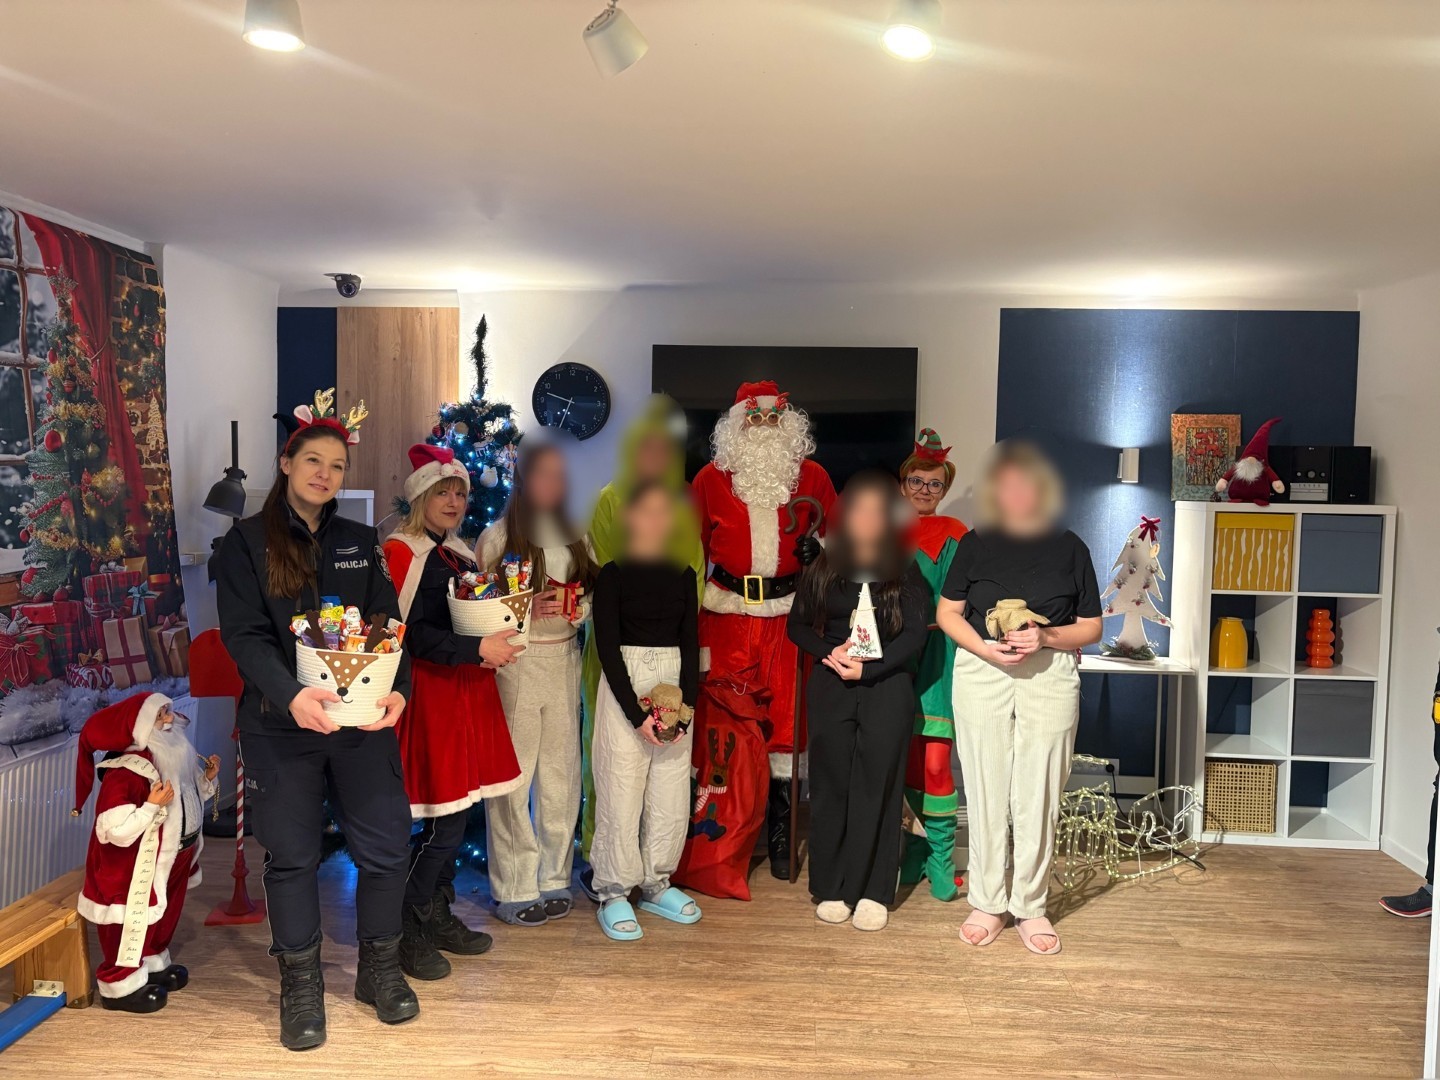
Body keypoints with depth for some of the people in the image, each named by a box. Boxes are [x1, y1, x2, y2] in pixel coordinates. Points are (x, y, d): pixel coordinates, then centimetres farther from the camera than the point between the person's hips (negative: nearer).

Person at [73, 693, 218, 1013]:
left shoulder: (177, 756, 0)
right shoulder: (125, 772, -28)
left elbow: (189, 799, 14)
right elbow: (117, 831, -33)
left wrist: (207, 778, -1)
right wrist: (152, 805, -38)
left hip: (174, 858, 9)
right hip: (136, 868, -9)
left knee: (165, 913, 22)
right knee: (134, 920, 5)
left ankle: (154, 964, 41)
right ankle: (121, 986, 21)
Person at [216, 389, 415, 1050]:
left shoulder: (360, 543, 11)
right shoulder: (247, 542, 1)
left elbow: (388, 624, 4)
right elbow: (243, 634, -9)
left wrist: (397, 688, -14)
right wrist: (292, 695, -25)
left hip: (364, 719, 3)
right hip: (282, 724, -2)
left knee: (386, 846, 4)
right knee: (291, 855, 8)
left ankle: (379, 970, 25)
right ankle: (300, 987, 25)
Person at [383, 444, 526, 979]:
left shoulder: (459, 553, 15)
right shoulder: (399, 552, -10)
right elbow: (410, 633, -18)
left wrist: (494, 645, 2)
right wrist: (476, 648, -23)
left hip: (467, 689, 8)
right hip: (429, 691, -8)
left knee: (456, 811, 12)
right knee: (446, 818, -6)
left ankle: (438, 916, 26)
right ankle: (407, 932, 10)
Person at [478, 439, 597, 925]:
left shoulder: (574, 537, 10)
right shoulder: (497, 537, -4)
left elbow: (593, 593, 15)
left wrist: (580, 608, -5)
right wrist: (525, 609, -17)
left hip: (564, 661, 4)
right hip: (514, 662, -4)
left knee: (561, 771, 8)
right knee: (513, 775, -2)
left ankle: (553, 877, 21)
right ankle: (515, 887, 11)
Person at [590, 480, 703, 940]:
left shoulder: (683, 575, 8)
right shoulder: (613, 574, -4)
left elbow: (690, 642, 9)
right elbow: (606, 647, -8)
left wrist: (687, 702, -5)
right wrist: (636, 712, -13)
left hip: (675, 684, 4)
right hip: (624, 687, -4)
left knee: (672, 792, 8)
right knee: (621, 791, -1)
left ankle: (657, 885, 24)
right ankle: (614, 893, 13)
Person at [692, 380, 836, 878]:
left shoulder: (812, 477, 8)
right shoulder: (711, 478, 6)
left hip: (788, 614, 1)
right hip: (726, 615, 0)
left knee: (783, 721, 4)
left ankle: (779, 837, 18)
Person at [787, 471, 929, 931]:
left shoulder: (905, 571, 3)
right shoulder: (821, 569, 7)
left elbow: (916, 633, -3)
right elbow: (797, 625, 10)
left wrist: (868, 669, -13)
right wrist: (829, 652, -10)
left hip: (887, 688, -1)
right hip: (830, 686, 1)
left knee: (877, 788, 1)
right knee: (831, 787, 3)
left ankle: (873, 892, 10)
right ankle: (831, 889, 13)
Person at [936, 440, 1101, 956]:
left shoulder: (1069, 547, 4)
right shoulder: (975, 544, 5)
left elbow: (1090, 627, 7)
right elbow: (947, 612, 8)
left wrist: (1045, 637, -12)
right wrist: (985, 648, -10)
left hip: (1050, 675, 0)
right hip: (981, 672, 1)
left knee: (1038, 796, 4)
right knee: (985, 792, 5)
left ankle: (1031, 906, 19)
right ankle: (988, 902, 19)